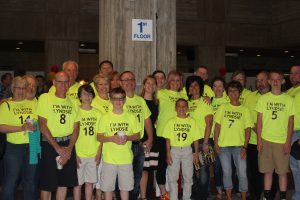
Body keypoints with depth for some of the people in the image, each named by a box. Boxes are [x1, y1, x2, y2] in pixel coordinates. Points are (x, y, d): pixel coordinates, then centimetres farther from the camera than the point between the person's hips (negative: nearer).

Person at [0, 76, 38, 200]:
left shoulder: (33, 104, 10)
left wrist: (35, 127, -7)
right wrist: (21, 128, -19)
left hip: (32, 147, 3)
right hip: (14, 148, -3)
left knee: (31, 181, 12)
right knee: (10, 182, 2)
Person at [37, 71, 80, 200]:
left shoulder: (73, 101, 7)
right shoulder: (45, 98, -5)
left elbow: (76, 127, 6)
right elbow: (42, 126, -10)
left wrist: (69, 149, -7)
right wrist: (57, 147, -13)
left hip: (68, 146, 4)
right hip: (50, 145, -4)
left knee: (64, 182, 11)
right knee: (47, 184, 1)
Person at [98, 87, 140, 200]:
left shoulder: (131, 117, 3)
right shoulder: (105, 117, 0)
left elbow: (137, 135, 7)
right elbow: (99, 137, 1)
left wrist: (128, 138, -13)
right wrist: (111, 138, -17)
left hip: (126, 158, 1)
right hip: (109, 158, -1)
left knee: (125, 186, 9)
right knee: (107, 187, 5)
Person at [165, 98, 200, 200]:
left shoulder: (192, 121, 4)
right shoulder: (171, 121, 2)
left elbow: (195, 139, 5)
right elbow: (168, 139, -1)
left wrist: (196, 153, 0)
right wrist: (168, 154, -7)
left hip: (187, 150, 1)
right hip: (174, 150, -1)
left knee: (188, 177, 7)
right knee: (172, 177, 2)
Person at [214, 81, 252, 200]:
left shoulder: (245, 110, 5)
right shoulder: (223, 107, 6)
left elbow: (247, 130, 2)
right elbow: (217, 126, 5)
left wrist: (245, 147, -6)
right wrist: (216, 143, -3)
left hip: (239, 145, -1)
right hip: (223, 145, 1)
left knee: (242, 173, -3)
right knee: (226, 172, 7)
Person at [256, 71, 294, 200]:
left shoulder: (288, 100, 3)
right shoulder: (263, 98, 5)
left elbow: (291, 122, 2)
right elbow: (259, 120, 4)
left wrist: (288, 142, -4)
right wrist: (259, 140, -2)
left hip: (282, 142, -1)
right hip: (265, 140, 1)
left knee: (282, 171, 4)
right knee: (267, 171, 7)